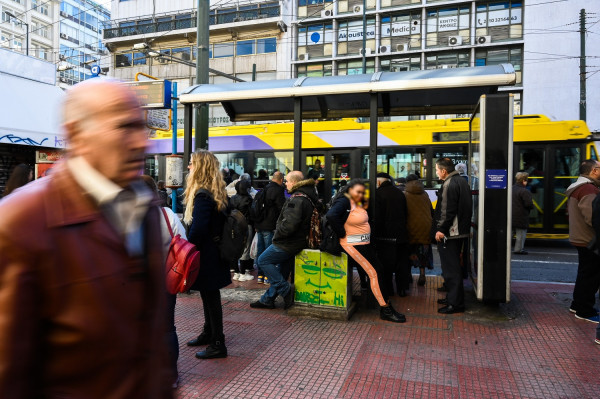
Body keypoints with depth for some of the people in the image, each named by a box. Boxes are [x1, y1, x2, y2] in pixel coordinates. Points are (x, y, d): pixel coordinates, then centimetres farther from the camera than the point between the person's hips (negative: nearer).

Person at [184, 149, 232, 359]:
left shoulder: (203, 195, -20)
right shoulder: (217, 192, 9)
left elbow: (197, 229, -25)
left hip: (205, 255, -10)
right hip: (213, 252, 10)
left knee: (211, 298, 0)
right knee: (209, 295, 20)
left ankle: (217, 345, 11)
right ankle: (208, 334, 35)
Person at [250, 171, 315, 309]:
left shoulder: (296, 199, -21)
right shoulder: (308, 197, 12)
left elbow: (289, 224, -31)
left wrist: (276, 236, -14)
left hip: (288, 243, -10)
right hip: (300, 240, 10)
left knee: (263, 260, 0)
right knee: (281, 272, 17)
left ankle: (286, 290, 0)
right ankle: (267, 299, 28)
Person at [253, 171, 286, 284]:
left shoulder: (263, 189, 12)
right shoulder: (278, 190, -11)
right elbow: (282, 208, -12)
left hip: (259, 225, 7)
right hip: (270, 226, -7)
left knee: (260, 250, 13)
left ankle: (260, 275, 20)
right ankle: (268, 276, 3)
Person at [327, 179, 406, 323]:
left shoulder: (358, 203, 14)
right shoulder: (344, 202, -14)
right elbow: (331, 215, -31)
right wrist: (343, 234, -22)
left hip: (365, 243, 10)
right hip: (353, 245, -9)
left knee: (379, 270, 9)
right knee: (373, 273, -10)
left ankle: (386, 305, 20)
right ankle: (385, 310, -1)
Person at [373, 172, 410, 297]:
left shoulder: (378, 193, -12)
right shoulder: (399, 193, 7)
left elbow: (376, 217, -15)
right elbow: (405, 214, 12)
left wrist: (375, 234, -7)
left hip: (385, 235, -5)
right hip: (401, 234, 5)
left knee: (386, 264, 5)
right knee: (402, 263, 13)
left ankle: (387, 289, 12)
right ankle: (403, 289, 20)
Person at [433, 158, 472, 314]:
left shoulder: (449, 185, -18)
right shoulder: (462, 181, 14)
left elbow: (447, 211, -23)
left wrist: (441, 229, -16)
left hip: (448, 233, -11)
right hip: (461, 230, 11)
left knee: (451, 268, -4)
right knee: (454, 265, 19)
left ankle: (455, 303, 2)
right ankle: (453, 297, 30)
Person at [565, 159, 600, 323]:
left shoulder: (576, 188, 14)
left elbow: (571, 211, 23)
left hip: (581, 238, 11)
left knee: (585, 273, 20)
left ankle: (577, 305, 30)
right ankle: (585, 311, 7)